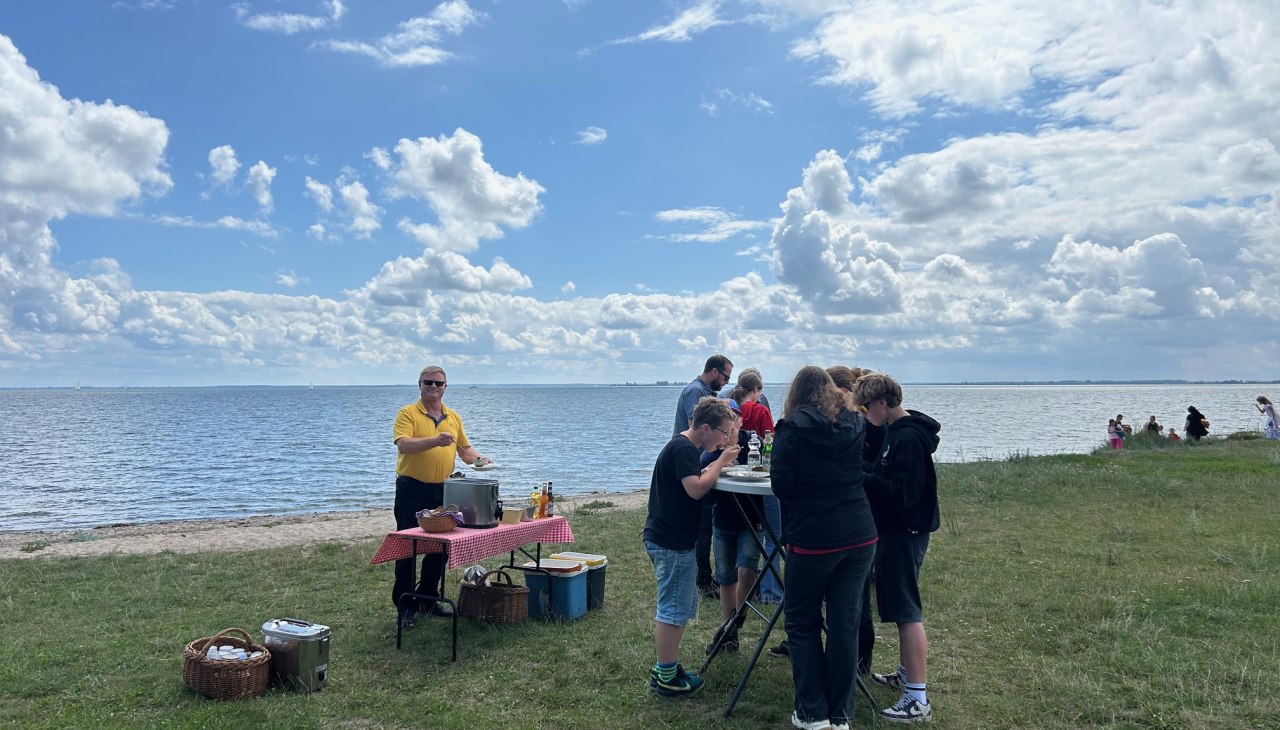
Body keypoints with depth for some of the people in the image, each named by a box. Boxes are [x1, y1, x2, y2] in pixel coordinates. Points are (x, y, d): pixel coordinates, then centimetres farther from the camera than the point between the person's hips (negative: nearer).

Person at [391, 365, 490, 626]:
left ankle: (427, 599, 24)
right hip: (412, 490, -5)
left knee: (439, 547, 10)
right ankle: (404, 604, 9)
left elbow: (464, 448, 20)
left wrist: (478, 458, -1)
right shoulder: (408, 414, -6)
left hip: (442, 490, 6)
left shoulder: (454, 417, 12)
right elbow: (403, 444, -21)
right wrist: (435, 441, -33)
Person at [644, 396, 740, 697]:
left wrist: (718, 463, 5)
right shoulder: (682, 448, -18)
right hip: (671, 542, -11)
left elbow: (697, 480, 16)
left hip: (672, 539, 11)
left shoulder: (684, 446, 15)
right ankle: (666, 679, 7)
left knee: (682, 606, 19)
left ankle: (666, 669, 28)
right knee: (673, 610, -3)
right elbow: (696, 489, -25)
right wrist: (721, 461, -16)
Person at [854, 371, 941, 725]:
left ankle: (917, 700, -2)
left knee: (907, 612, -7)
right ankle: (906, 674, 35)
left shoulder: (908, 439, -21)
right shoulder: (896, 432, 10)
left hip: (905, 533, -10)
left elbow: (902, 494, -26)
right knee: (901, 608, 20)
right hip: (896, 529, 10)